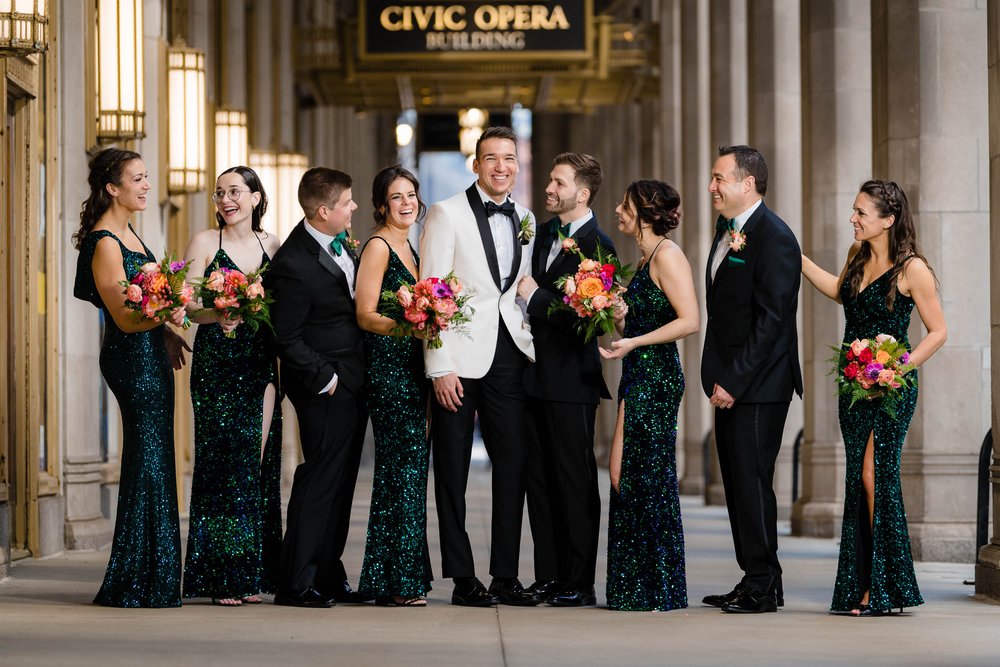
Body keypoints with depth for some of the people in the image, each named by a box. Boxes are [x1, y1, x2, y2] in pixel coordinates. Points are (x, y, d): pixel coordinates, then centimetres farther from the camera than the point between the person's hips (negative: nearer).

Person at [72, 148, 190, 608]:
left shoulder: (127, 232, 13)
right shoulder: (104, 243, -16)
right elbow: (124, 318, -19)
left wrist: (167, 333, 29)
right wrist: (162, 317, -33)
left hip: (151, 355, 10)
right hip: (131, 359, -10)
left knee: (152, 464, 11)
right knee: (149, 465, -8)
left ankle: (148, 581, 16)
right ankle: (138, 585, -2)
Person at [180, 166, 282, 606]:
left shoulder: (273, 245, 11)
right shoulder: (205, 243, 1)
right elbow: (188, 305, -6)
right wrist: (218, 315, -24)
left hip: (262, 363, 3)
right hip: (217, 364, -3)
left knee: (257, 463, 2)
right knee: (224, 460, -6)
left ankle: (251, 574, 9)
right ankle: (222, 577, -3)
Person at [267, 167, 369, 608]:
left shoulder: (339, 242, 6)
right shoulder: (293, 265, -21)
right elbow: (287, 340, -18)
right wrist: (324, 380, -16)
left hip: (353, 381, 9)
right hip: (326, 384, -9)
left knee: (341, 482, 13)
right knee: (321, 477, -7)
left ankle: (328, 577, 20)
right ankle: (297, 584, -3)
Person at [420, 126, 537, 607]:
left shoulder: (524, 220, 12)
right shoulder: (448, 214, -4)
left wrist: (530, 343, 7)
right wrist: (440, 368, -14)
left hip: (508, 354, 5)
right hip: (460, 358, -5)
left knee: (512, 465, 5)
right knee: (453, 471, 2)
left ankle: (506, 575, 12)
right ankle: (462, 578, 7)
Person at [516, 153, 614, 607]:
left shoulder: (597, 246, -11)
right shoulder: (545, 234, 14)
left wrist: (536, 297, -13)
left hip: (571, 380, -8)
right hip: (536, 377, 8)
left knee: (575, 482, -2)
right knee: (539, 479, 10)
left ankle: (579, 583, 2)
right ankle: (547, 577, 16)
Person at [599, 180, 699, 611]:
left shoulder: (667, 255, -11)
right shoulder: (646, 258, 18)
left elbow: (688, 321, -20)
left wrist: (633, 343, -19)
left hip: (656, 377, -10)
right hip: (638, 378, 10)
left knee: (650, 479, -6)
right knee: (623, 476, 8)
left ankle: (663, 591, 1)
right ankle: (638, 589, 14)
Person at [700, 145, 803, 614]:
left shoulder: (774, 238, -14)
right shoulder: (728, 230, 15)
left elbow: (771, 319, -18)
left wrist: (734, 382, -19)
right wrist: (718, 377, 13)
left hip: (758, 386, -9)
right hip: (730, 384, 9)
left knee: (752, 483, -7)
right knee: (737, 484, 11)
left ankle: (762, 587, -1)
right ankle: (754, 581, 17)